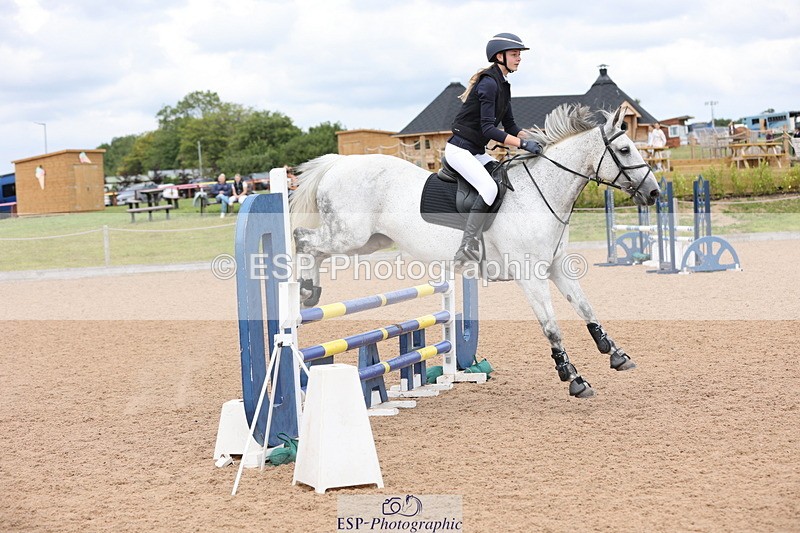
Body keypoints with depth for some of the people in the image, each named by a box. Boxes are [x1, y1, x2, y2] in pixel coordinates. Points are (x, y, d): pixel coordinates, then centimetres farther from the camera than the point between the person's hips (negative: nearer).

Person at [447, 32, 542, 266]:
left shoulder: (503, 85, 13)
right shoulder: (489, 83, -18)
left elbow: (510, 126, 17)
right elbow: (488, 129, -25)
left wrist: (535, 140, 3)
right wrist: (523, 144, -28)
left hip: (476, 152, 10)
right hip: (459, 149, -10)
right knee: (489, 188, -28)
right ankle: (468, 249, -29)